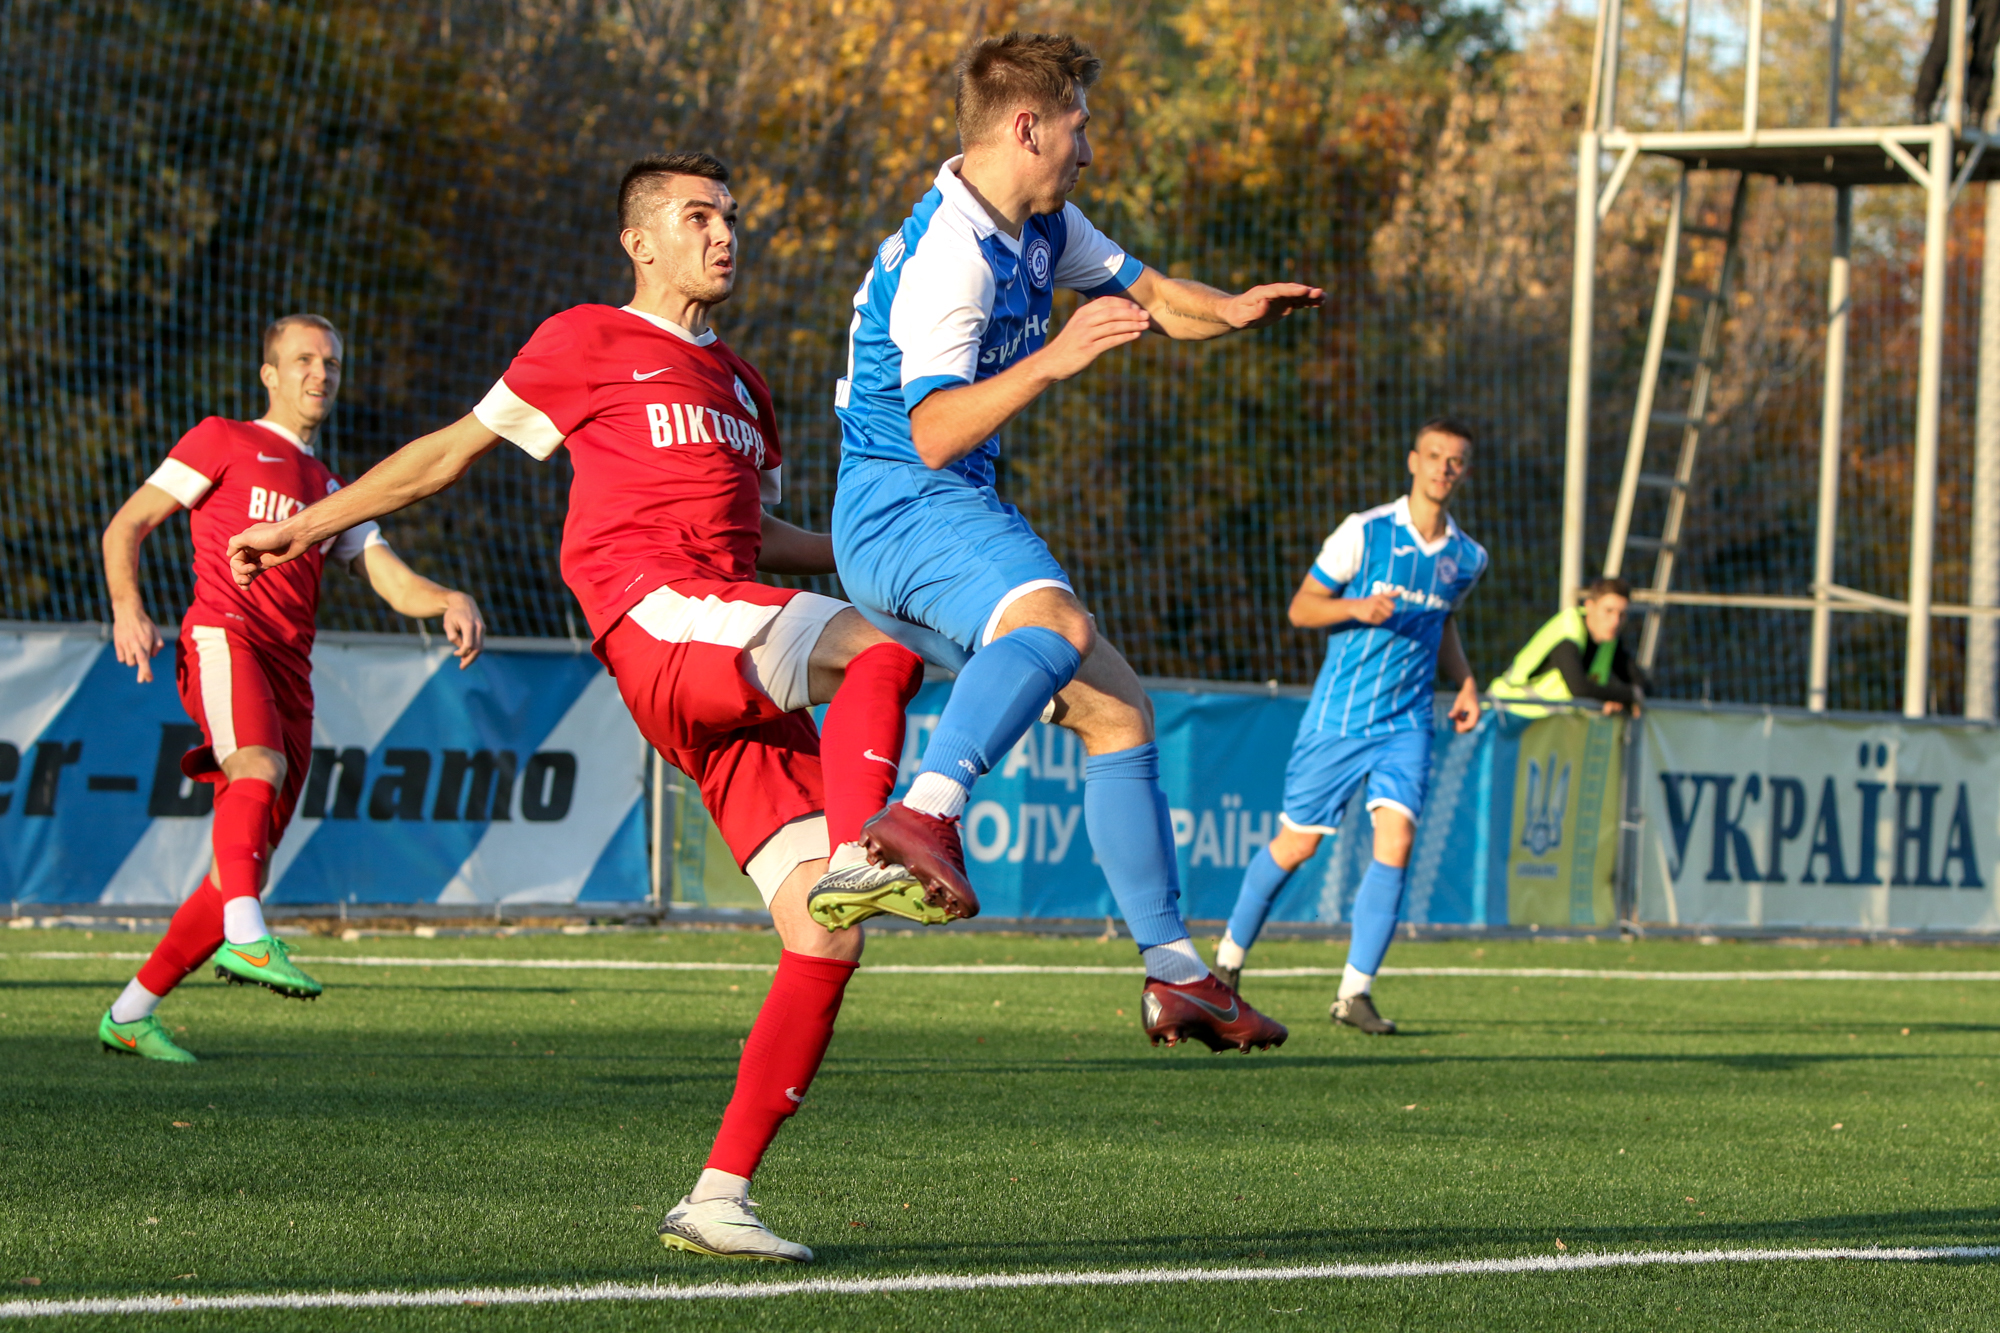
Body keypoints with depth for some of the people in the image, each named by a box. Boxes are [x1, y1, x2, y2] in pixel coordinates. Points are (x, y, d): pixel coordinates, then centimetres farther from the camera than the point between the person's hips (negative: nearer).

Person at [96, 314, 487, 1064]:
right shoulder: (224, 442, 15)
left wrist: (448, 601, -5)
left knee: (243, 872, 0)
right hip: (224, 633, -6)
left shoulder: (333, 493, 31)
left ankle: (130, 1014, 10)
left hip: (292, 667, 6)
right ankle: (245, 938, -53)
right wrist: (127, 609, -9)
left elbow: (392, 580, 18)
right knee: (260, 767, -36)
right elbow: (125, 527, 10)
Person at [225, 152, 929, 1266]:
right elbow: (454, 450, 16)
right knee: (885, 654, -33)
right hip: (660, 618, -7)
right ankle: (857, 857, -51)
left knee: (825, 943, -5)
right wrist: (307, 528, 17)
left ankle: (720, 1196, -4)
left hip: (749, 691, 7)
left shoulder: (743, 385, 30)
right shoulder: (590, 341, 10)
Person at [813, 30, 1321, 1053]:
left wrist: (1229, 310, 6)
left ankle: (1176, 972, 16)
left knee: (1116, 711, 11)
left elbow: (1147, 293, 27)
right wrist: (1054, 359, -34)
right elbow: (934, 434, -27)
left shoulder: (1043, 228, 12)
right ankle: (924, 816, -58)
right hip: (900, 504, -10)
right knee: (1056, 624, -39)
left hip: (960, 512, 10)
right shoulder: (948, 255, -19)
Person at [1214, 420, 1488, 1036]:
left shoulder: (1467, 558, 7)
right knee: (1296, 844, 4)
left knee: (1396, 839, -18)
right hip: (1337, 717, -3)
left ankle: (1354, 991, -14)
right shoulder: (1365, 531, -6)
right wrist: (1357, 607, -21)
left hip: (1407, 723, 3)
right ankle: (1229, 957, 28)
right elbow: (1300, 607, -3)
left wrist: (1465, 683, 11)